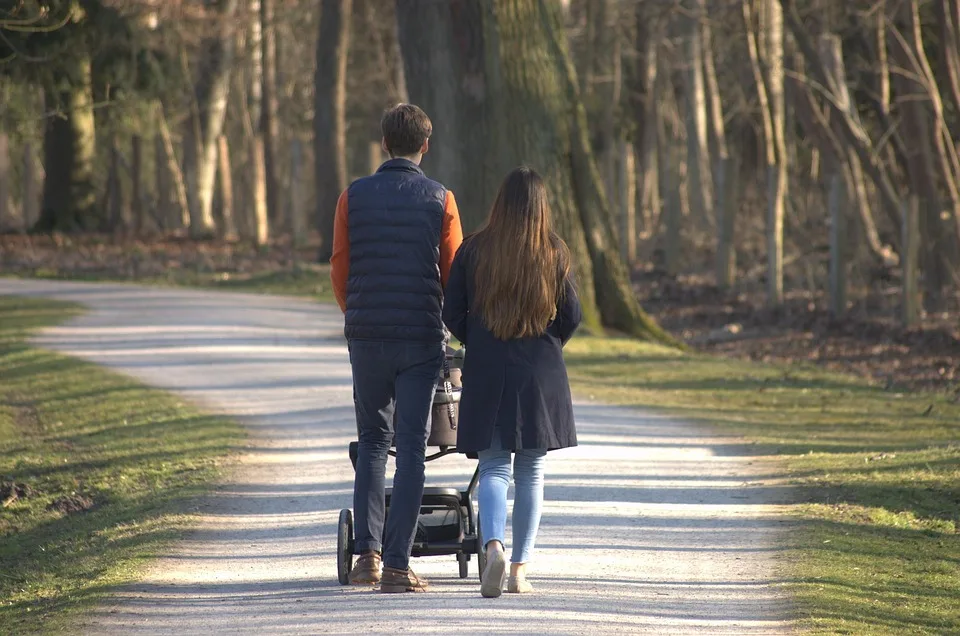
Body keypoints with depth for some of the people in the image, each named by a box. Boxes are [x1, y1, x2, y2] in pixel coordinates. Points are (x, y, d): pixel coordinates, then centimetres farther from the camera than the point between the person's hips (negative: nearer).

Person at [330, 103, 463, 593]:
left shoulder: (354, 196, 2)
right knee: (410, 447, 1)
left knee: (373, 439, 16)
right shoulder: (440, 199, -2)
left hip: (366, 335, 2)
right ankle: (397, 564, -4)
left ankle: (367, 552, 5)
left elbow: (339, 269, 5)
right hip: (421, 336, -2)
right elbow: (454, 274, 0)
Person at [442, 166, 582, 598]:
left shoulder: (473, 251, -3)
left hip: (487, 373, 0)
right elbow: (571, 316, 0)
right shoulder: (554, 253, -3)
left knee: (493, 467, 3)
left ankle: (494, 546, -24)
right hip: (541, 376, 0)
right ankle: (520, 571, 9)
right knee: (530, 472, 10)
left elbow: (452, 314, -1)